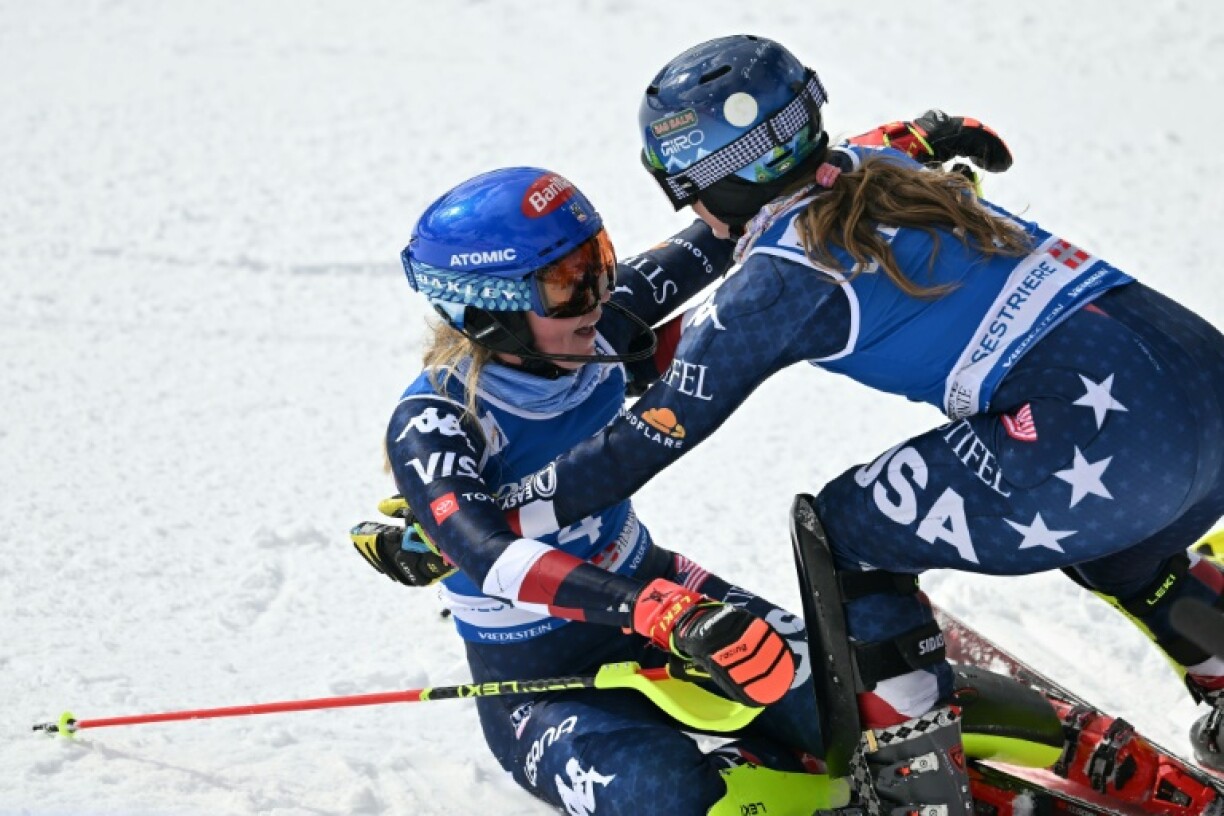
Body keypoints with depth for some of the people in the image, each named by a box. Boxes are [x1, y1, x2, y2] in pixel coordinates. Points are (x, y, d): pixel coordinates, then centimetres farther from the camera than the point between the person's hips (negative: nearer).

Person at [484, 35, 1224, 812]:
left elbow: (653, 440, 2)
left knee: (843, 527, 9)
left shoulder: (778, 281, -4)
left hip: (1105, 441, -8)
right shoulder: (875, 166, 16)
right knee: (1108, 537, 39)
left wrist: (484, 528, 9)